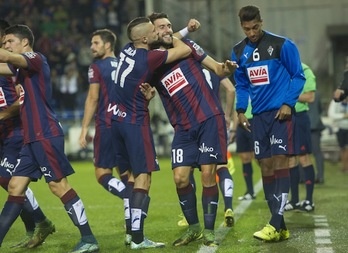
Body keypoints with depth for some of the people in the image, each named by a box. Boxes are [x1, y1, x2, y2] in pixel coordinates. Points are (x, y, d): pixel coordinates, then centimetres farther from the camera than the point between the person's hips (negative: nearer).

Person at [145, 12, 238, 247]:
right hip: (184, 128, 2)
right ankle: (193, 227, 15)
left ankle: (209, 230, 5)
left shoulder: (186, 46, 2)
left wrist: (226, 68, -18)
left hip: (209, 118, -2)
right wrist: (147, 95, -12)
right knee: (180, 178, -5)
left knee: (208, 175, -6)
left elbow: (216, 68, 4)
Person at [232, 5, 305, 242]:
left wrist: (288, 103, -12)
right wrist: (241, 110, 7)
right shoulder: (239, 52, 9)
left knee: (280, 161, -14)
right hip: (259, 115, 6)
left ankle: (275, 224, -18)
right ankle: (280, 227, 8)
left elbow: (298, 76, -1)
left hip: (280, 112, -5)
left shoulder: (282, 45, -6)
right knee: (266, 167, 3)